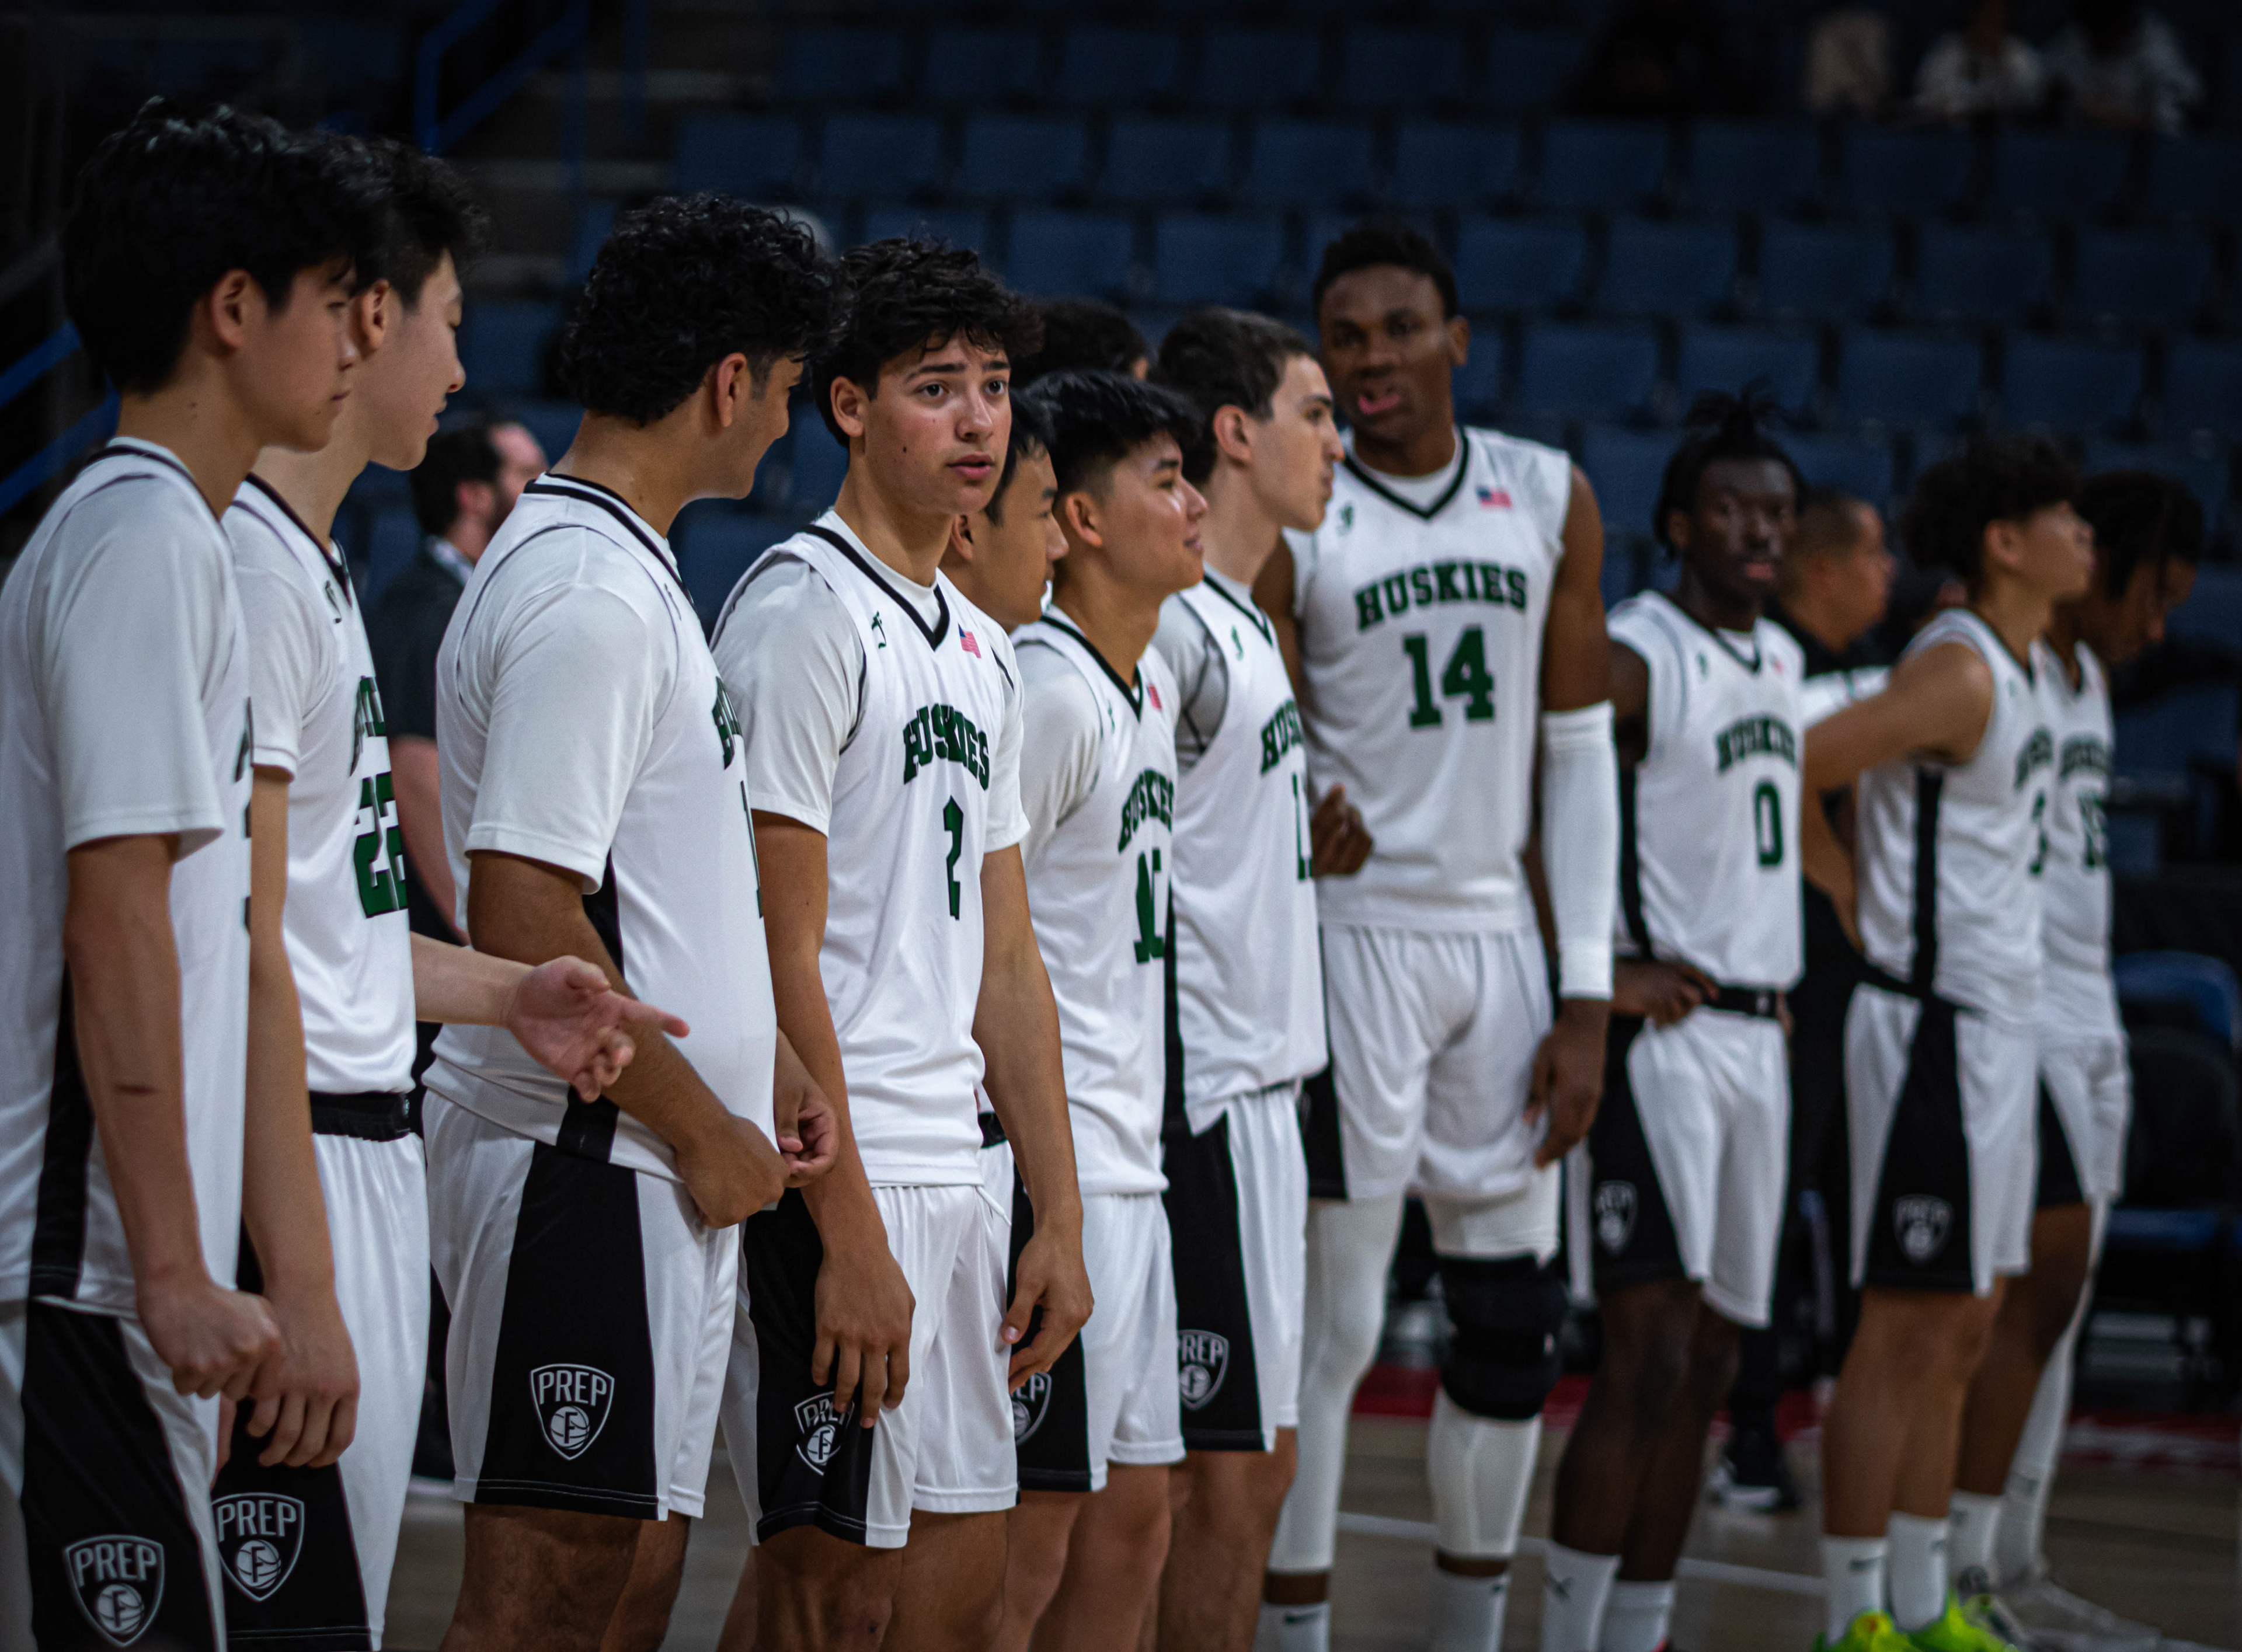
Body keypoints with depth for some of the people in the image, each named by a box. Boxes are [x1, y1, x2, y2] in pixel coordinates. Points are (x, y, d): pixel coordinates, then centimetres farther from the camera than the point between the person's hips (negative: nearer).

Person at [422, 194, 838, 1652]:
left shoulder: (630, 573, 16)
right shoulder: (586, 598, -17)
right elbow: (523, 916, -23)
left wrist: (772, 1072, 17)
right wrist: (702, 1130, -15)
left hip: (670, 1173, 11)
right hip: (588, 1166, -11)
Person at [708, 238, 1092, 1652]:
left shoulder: (983, 653, 17)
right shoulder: (803, 611, -11)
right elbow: (782, 950, -16)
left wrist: (1060, 1218, 14)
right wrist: (851, 1238, -20)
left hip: (953, 1181, 9)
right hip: (838, 1178, -9)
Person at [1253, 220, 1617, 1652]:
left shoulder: (1552, 503, 6)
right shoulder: (1287, 523, -6)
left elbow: (1577, 754, 8)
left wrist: (1587, 995, 2)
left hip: (1498, 939, 5)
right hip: (1350, 940, -5)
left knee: (1517, 1331, 8)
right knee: (1331, 1325, -6)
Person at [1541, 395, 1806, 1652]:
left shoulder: (1783, 660, 15)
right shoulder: (1635, 659, -12)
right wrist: (1596, 977, -20)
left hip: (1756, 1034, 8)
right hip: (1663, 1025, -8)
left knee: (1708, 1370, 10)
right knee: (1648, 1357, -14)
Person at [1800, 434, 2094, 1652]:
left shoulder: (2017, 670, 13)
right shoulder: (1959, 672, -16)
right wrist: (1862, 910, -9)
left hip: (1994, 1030, 10)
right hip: (1934, 1029, -10)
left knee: (1963, 1331, 13)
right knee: (1909, 1329, -6)